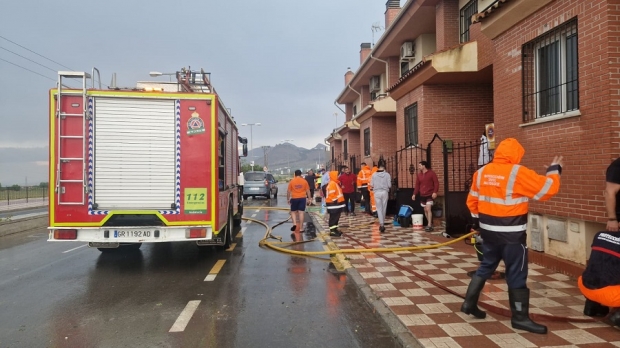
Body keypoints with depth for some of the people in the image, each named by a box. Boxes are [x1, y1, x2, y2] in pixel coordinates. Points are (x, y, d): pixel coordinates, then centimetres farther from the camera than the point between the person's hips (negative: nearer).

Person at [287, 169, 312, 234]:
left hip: (294, 198, -1)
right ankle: (301, 228, 3)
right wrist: (309, 198, 10)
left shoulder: (291, 181, 0)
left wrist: (288, 199, 8)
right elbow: (308, 191, 3)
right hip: (302, 198, 1)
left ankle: (294, 224, -8)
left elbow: (288, 191, 0)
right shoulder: (304, 181, 2)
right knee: (301, 213, 2)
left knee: (293, 212, 14)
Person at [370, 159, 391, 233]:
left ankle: (381, 224, -10)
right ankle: (382, 223, 24)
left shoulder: (374, 174, -5)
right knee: (384, 208, 13)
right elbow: (389, 185, -6)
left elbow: (371, 185, -2)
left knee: (379, 209, 3)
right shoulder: (387, 174, -7)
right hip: (384, 192, 0)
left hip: (377, 192, 0)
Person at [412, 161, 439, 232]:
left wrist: (435, 192, -19)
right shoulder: (419, 175, 11)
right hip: (422, 195, 6)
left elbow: (436, 183, -8)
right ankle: (430, 224, 21)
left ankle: (429, 226, -17)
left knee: (428, 209, -17)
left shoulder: (431, 173, -5)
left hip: (430, 195, -6)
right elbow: (417, 185, 12)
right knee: (425, 210, 9)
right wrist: (414, 194, 5)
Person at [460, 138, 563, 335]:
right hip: (512, 234, -6)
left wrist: (479, 220, 24)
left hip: (489, 231, 6)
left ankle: (469, 304, 23)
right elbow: (547, 189, -9)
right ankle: (520, 318, 14)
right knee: (516, 275, 4)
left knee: (485, 267, 19)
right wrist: (554, 170, 8)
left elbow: (472, 201, 12)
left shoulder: (481, 172, 4)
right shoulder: (518, 173, -15)